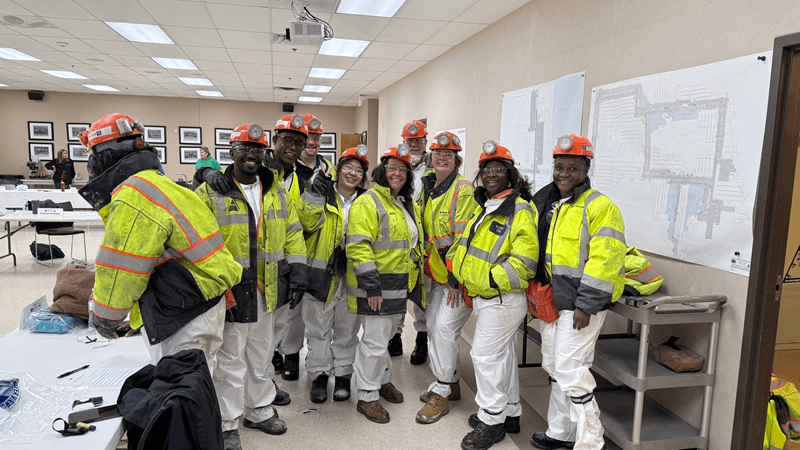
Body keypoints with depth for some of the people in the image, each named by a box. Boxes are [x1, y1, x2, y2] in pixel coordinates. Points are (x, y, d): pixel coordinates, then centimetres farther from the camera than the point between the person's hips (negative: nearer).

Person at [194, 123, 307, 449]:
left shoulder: (276, 190, 8)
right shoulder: (210, 192, -8)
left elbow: (292, 231, 12)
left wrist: (297, 268, 3)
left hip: (267, 288, 5)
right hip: (230, 288, -5)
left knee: (261, 352, 19)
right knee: (231, 357, 5)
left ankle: (259, 410, 37)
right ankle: (227, 423, 23)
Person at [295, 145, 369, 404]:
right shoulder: (322, 194, -1)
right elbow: (307, 224, -14)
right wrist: (314, 197, -22)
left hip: (351, 274, 2)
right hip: (321, 272, -2)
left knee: (347, 329, 12)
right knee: (319, 327, 9)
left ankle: (343, 375, 28)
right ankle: (319, 375, 24)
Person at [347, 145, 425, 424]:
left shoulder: (408, 205, 15)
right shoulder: (368, 203, -13)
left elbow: (414, 243, 24)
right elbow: (358, 247, -21)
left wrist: (415, 281, 21)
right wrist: (371, 287, -24)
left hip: (399, 284, 8)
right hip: (375, 285, -8)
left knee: (385, 334, 22)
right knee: (375, 341, -2)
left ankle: (383, 380, 40)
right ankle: (366, 397, 13)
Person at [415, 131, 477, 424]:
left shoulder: (463, 190, -15)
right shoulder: (427, 187, 10)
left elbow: (464, 238, -18)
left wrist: (455, 278, -19)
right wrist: (424, 265, 18)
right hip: (435, 271, 8)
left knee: (444, 326, -9)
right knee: (432, 323, 13)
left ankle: (442, 394, 6)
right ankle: (450, 382, 30)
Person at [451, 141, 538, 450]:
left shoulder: (519, 210, -17)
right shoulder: (484, 208, 12)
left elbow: (524, 258, -24)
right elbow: (467, 245, 23)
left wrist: (491, 281, -22)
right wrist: (458, 270, 13)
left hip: (502, 298, -9)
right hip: (484, 297, 9)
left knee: (485, 355, -5)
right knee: (503, 354, 18)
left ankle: (491, 421, 11)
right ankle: (510, 412, 34)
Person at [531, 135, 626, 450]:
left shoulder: (600, 207, -12)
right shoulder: (547, 204, 13)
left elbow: (604, 261, -20)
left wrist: (586, 305, -22)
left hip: (581, 303, -8)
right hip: (552, 300, 9)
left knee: (570, 369, -7)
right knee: (553, 366, 15)